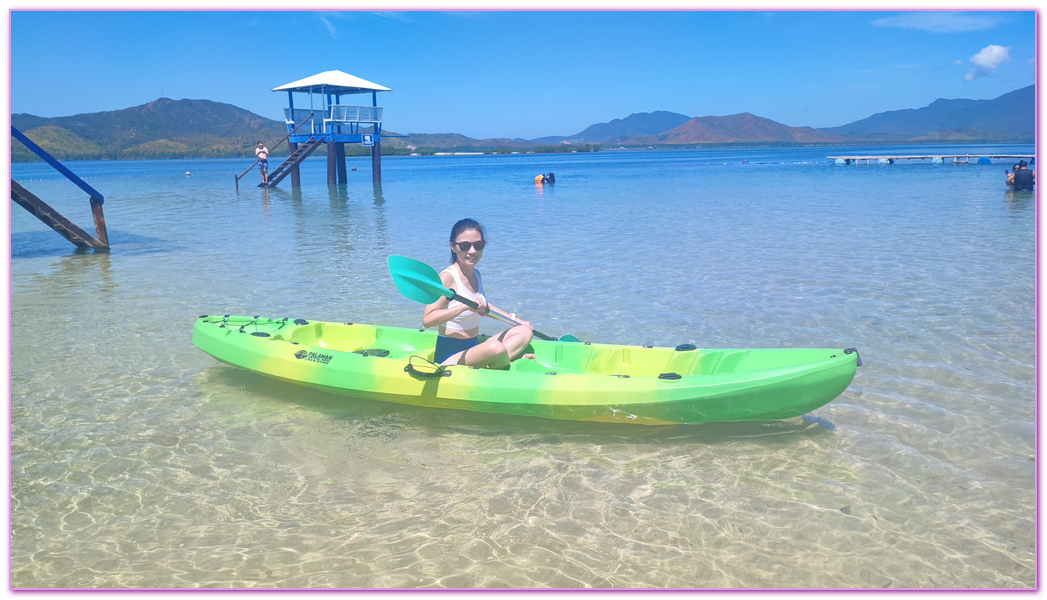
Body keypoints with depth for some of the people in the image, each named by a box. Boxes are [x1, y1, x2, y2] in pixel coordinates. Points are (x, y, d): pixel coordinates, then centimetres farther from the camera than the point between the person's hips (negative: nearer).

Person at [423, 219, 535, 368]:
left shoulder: (476, 275, 9)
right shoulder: (447, 277, -17)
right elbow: (427, 319, -29)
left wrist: (516, 320, 26)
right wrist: (466, 306, -35)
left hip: (474, 347, 10)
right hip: (450, 355, -10)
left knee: (526, 331, 6)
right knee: (496, 348, -35)